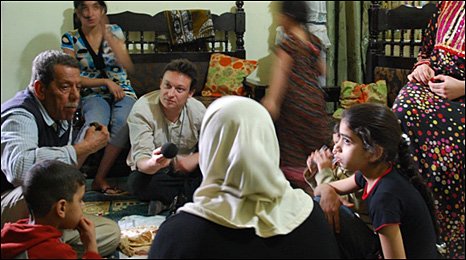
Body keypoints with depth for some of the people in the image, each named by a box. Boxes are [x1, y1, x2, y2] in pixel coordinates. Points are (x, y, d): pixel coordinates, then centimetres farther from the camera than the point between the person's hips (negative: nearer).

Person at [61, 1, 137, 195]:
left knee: (123, 121, -34)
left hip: (122, 91, 1)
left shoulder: (114, 31, 4)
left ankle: (99, 179, -25)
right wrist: (107, 82, -12)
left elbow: (129, 67, -8)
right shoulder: (70, 39, 2)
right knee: (96, 123, -36)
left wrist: (108, 36, -17)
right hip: (93, 94, -1)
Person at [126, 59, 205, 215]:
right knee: (137, 182, -38)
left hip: (187, 171, 3)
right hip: (152, 172, -3)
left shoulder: (198, 110, -10)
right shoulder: (142, 110, -23)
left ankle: (169, 200, -21)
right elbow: (141, 161, -28)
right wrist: (154, 164, -54)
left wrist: (194, 159, -21)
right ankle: (188, 196, -18)